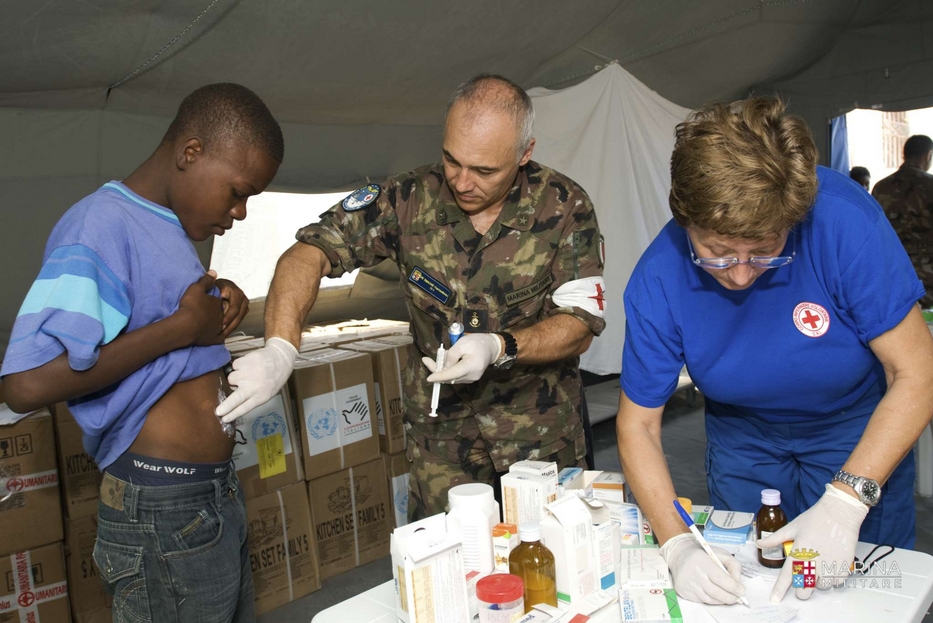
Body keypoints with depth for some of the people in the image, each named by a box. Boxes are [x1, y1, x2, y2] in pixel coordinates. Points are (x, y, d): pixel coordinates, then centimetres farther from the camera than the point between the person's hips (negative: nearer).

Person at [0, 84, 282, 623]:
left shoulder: (170, 226, 9)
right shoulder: (100, 226, -19)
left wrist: (219, 304, 3)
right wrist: (184, 326, -22)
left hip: (217, 491, 9)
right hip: (164, 508, -9)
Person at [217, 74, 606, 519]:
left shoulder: (564, 207, -12)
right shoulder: (411, 199, -11)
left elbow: (580, 323, -11)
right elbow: (311, 252, -15)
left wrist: (501, 347, -28)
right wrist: (280, 348, -31)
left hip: (543, 432, 0)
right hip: (441, 431, 0)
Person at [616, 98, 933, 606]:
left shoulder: (843, 220, -32)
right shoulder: (658, 279, -27)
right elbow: (637, 423, -19)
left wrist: (845, 501, -35)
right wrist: (677, 544, -32)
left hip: (862, 432, -1)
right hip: (743, 439, 1)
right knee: (735, 592, 14)